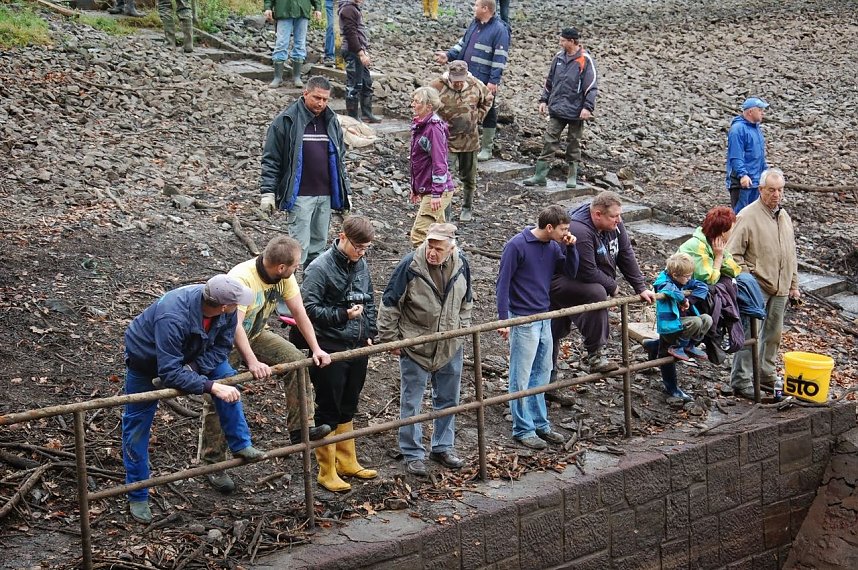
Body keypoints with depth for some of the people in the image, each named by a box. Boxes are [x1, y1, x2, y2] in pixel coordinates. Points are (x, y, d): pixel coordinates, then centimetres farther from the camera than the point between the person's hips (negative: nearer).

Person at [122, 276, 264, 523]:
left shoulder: (226, 311, -27)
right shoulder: (173, 317, -46)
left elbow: (222, 346, -13)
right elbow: (170, 373, -45)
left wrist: (193, 368, -27)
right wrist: (212, 387, -48)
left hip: (193, 354, 5)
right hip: (146, 359, -5)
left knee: (227, 379, -14)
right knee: (137, 425, 1)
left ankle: (240, 445, -1)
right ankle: (137, 498, 13)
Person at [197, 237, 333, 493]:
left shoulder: (284, 277, -13)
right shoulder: (242, 278, -35)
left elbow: (299, 312, -6)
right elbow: (235, 325, -41)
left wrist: (315, 348, -12)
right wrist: (253, 362, -48)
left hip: (256, 335, 6)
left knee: (297, 361, -14)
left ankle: (300, 429, -11)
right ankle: (213, 464, 8)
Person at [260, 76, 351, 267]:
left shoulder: (332, 122, 13)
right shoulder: (287, 120, -4)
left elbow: (340, 160, 21)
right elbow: (271, 159, -3)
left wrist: (345, 192, 18)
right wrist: (268, 192, -9)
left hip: (326, 196, 6)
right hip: (299, 196, -6)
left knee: (318, 246, 11)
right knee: (299, 246, -9)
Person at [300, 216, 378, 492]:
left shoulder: (361, 265, 7)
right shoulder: (320, 268, -16)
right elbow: (309, 307, -18)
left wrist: (369, 333, 10)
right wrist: (343, 315, -24)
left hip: (357, 347, 7)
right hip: (330, 350, -7)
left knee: (348, 408, 18)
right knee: (329, 411, 2)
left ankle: (347, 462, 31)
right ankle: (327, 472, 12)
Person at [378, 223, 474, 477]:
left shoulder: (461, 264, -6)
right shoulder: (410, 265, -20)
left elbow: (466, 302, 12)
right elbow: (389, 304, -12)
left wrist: (462, 331, 12)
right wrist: (391, 339, -9)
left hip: (450, 348, 4)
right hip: (415, 348, -4)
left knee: (448, 400, 17)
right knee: (411, 403, 5)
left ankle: (443, 447, 33)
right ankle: (413, 454, 18)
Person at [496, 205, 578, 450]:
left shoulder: (553, 246, 4)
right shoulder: (517, 245, -15)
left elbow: (571, 272, 11)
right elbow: (503, 283, -13)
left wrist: (570, 247, -5)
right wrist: (503, 320, -16)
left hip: (544, 318, 7)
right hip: (522, 320, -7)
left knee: (542, 374, 14)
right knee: (521, 377, 0)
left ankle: (540, 424, 24)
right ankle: (523, 429, 9)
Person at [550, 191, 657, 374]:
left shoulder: (614, 224, -5)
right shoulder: (580, 231, -32)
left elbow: (626, 255, 2)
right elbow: (588, 273, -29)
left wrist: (641, 288, -1)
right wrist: (613, 287, -16)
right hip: (558, 282, -9)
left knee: (557, 330, 16)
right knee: (597, 293, -31)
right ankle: (594, 357, -26)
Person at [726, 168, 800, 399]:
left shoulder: (784, 216, 12)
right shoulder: (748, 216, -12)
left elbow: (791, 254, 20)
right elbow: (733, 253, -14)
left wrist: (794, 284, 18)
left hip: (780, 288, 7)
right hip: (757, 287, -7)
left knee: (773, 334, 17)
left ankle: (767, 374, 31)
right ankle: (741, 381, 0)